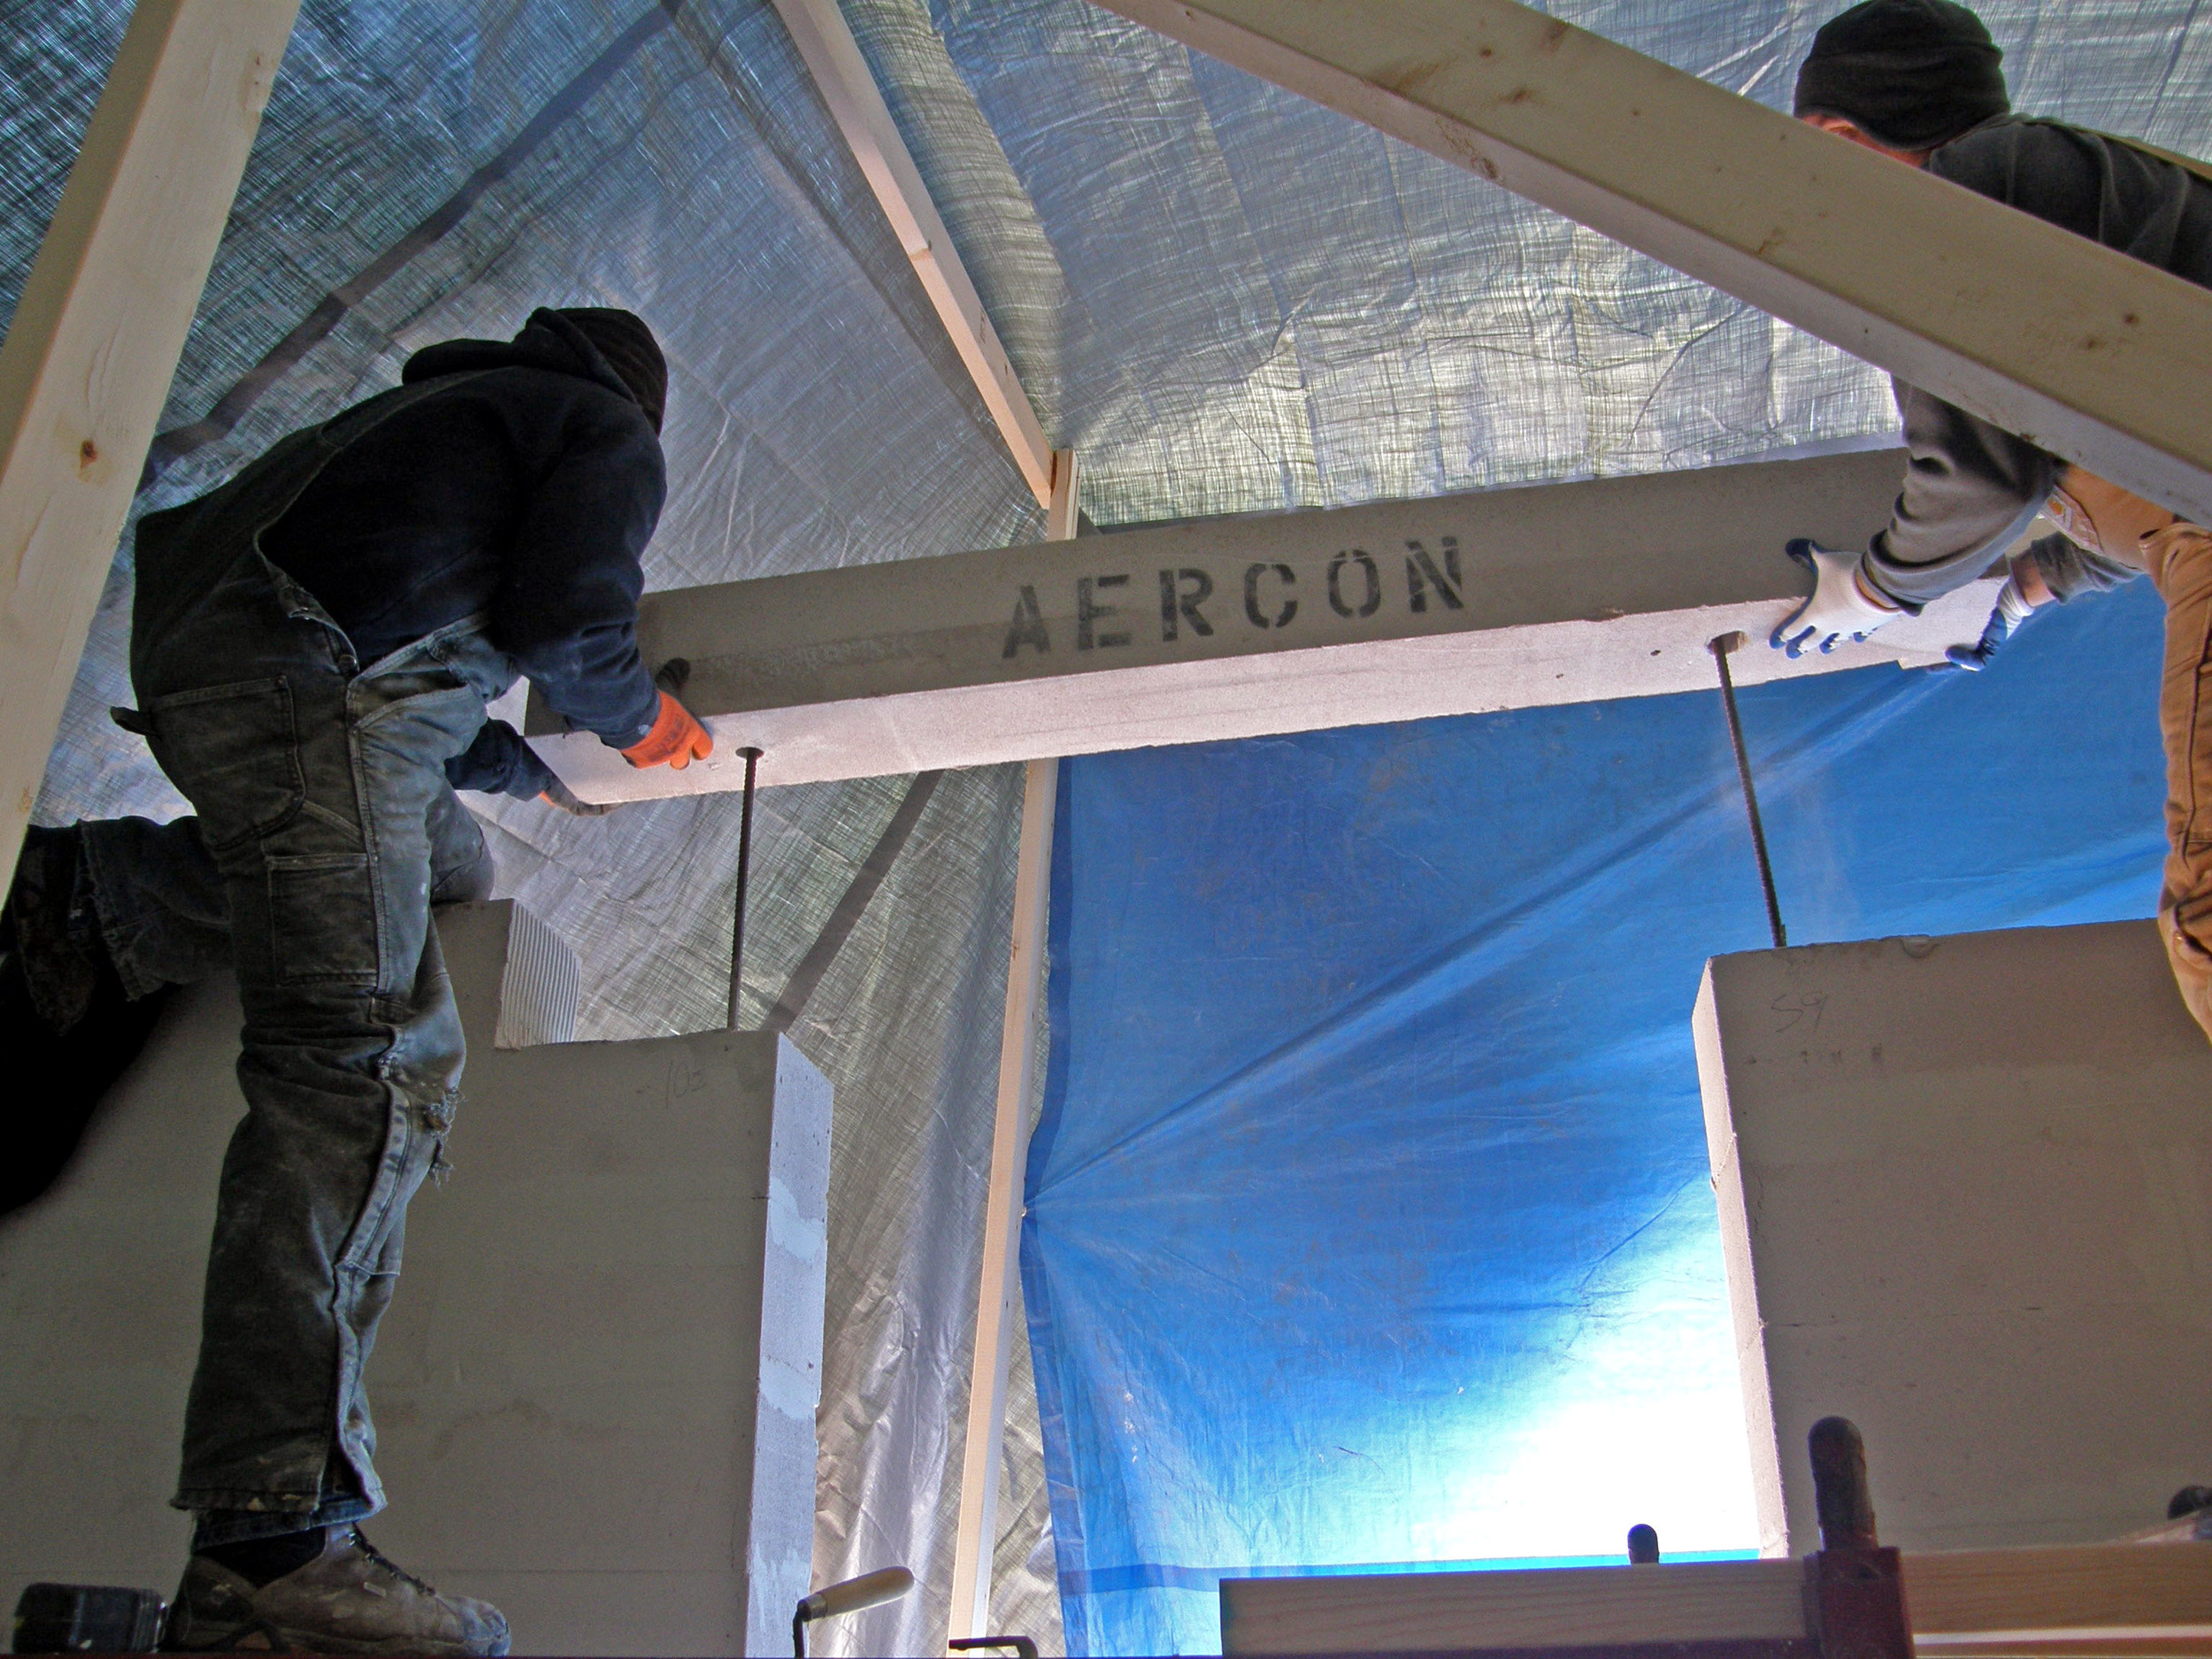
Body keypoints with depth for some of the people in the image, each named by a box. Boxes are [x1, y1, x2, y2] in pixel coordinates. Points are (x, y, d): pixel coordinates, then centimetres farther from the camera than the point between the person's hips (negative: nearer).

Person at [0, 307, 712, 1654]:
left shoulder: (449, 406, 36)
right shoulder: (609, 435, 11)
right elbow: (564, 618, -7)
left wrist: (532, 773, 47)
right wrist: (641, 718, 14)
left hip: (197, 653, 9)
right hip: (305, 682, -9)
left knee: (448, 869, 29)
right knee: (371, 1062, -18)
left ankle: (112, 892, 11)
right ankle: (271, 1549, -26)